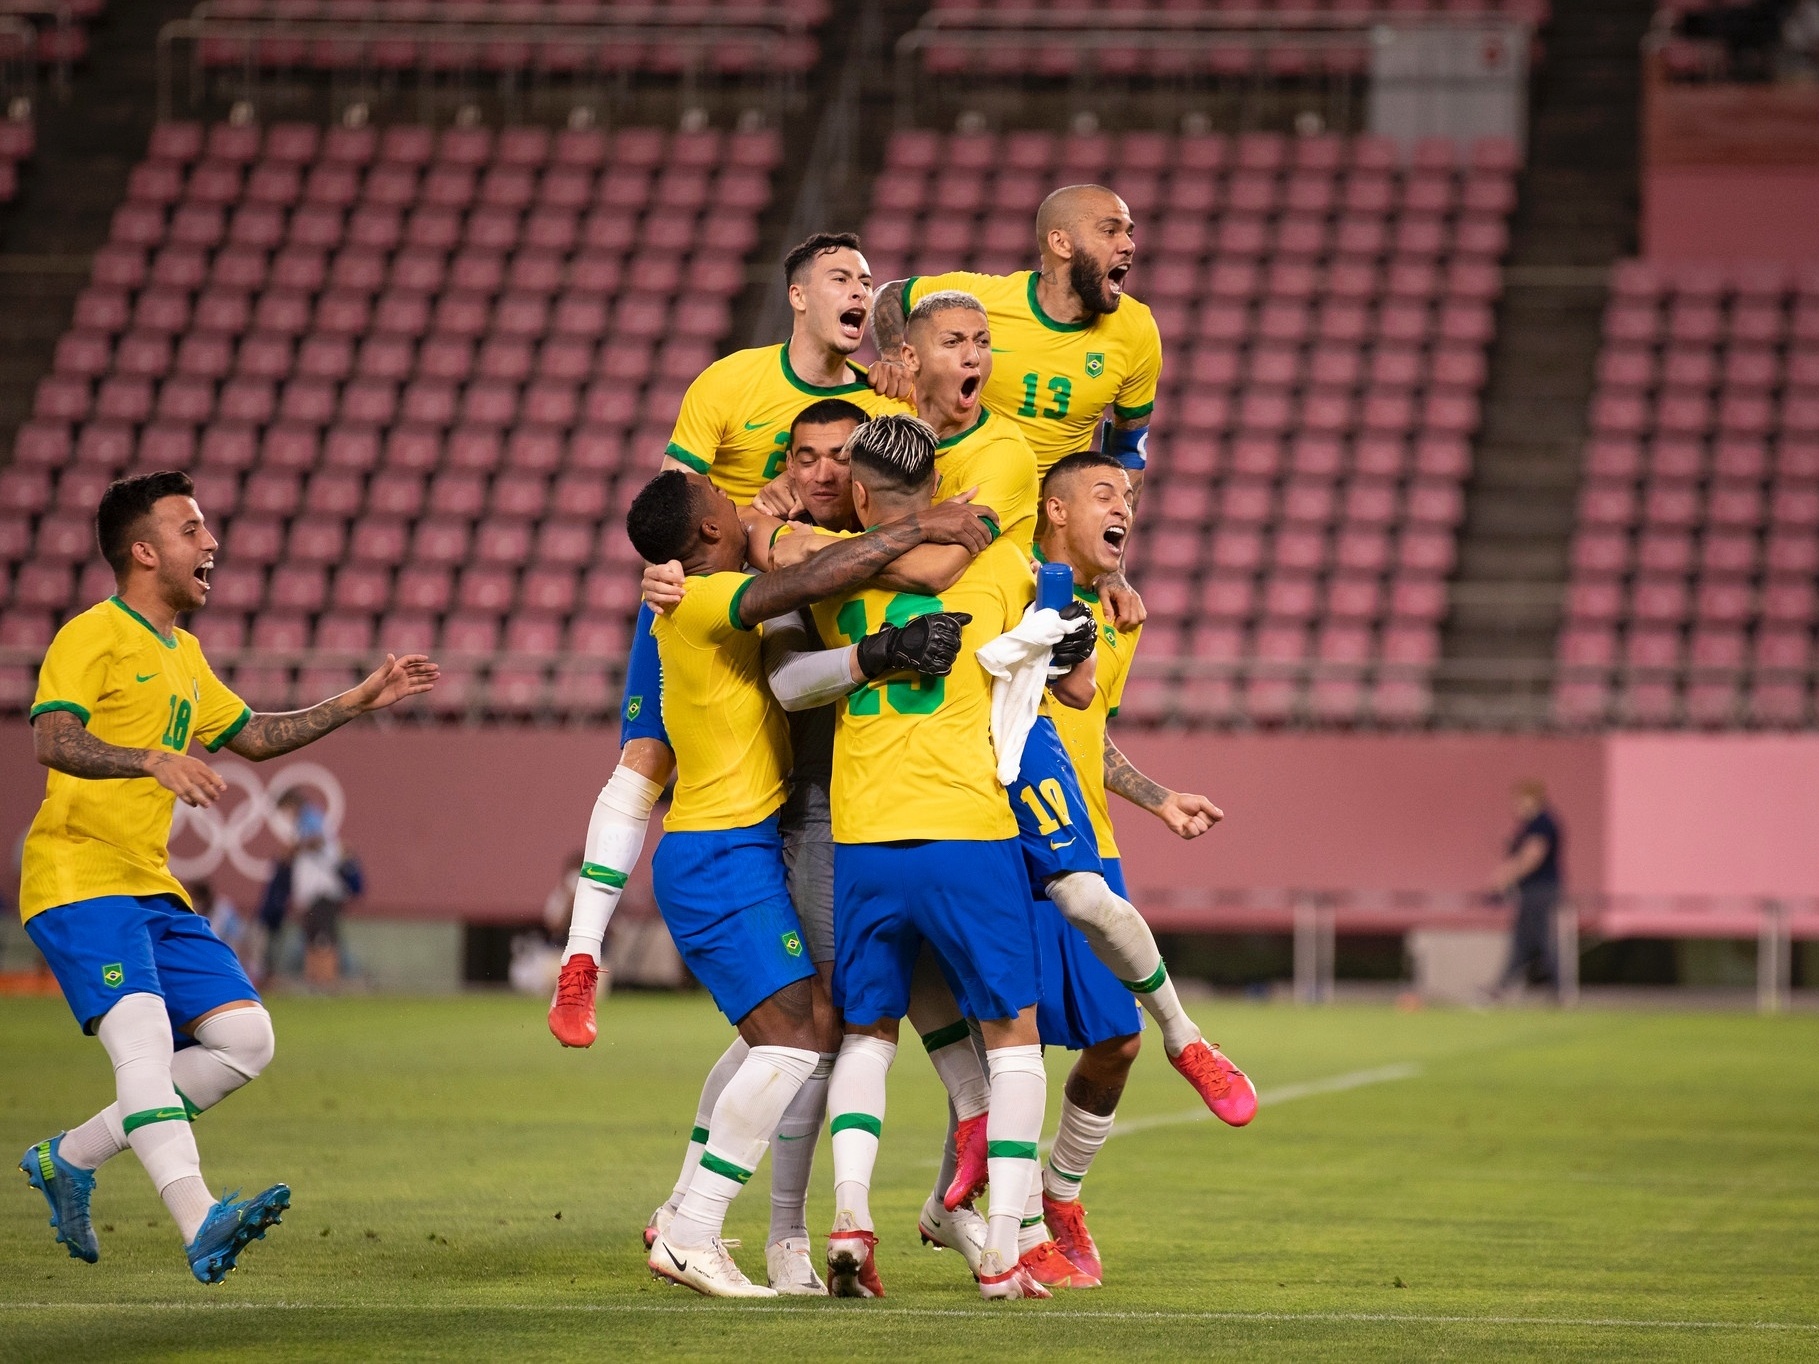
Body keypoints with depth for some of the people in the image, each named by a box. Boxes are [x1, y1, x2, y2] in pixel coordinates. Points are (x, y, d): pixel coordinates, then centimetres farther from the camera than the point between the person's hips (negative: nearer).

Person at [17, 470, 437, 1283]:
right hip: (78, 883, -9)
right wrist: (154, 759, -37)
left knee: (246, 1038, 1)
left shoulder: (183, 656, 23)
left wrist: (360, 701, 28)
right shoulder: (94, 637, -7)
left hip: (153, 891, 9)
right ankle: (200, 1224, -42)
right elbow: (52, 739, -22)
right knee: (145, 1041, -26)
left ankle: (69, 1160, 9)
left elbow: (254, 735, 34)